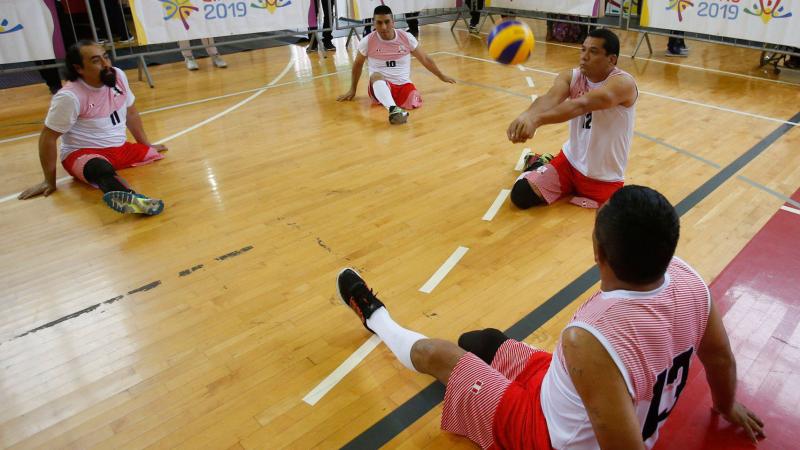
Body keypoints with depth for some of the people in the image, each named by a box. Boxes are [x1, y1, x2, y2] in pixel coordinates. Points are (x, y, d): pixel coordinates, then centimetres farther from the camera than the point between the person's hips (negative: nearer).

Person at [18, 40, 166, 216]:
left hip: (120, 148, 9)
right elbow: (47, 137, -14)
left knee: (157, 156, -15)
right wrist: (50, 181, -11)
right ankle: (126, 198, -75)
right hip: (82, 153, -8)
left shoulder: (118, 76, -3)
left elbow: (131, 113, 13)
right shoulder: (69, 97, -19)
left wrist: (147, 145, 19)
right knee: (100, 168, -42)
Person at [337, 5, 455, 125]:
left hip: (403, 84, 1)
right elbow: (358, 64, 13)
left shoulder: (406, 38, -2)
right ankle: (393, 109, -64)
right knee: (376, 76, -40)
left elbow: (425, 59, 12)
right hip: (379, 85, -1)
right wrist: (352, 90, 19)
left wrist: (442, 76, 20)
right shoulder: (367, 42, -4)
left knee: (414, 103, -34)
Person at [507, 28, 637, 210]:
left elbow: (581, 105, -41)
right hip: (571, 160, 3)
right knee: (520, 195, -5)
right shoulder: (571, 76, -6)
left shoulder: (623, 83, -22)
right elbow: (550, 98, -29)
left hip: (606, 178, -3)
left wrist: (537, 119, -57)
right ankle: (539, 163, 28)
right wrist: (527, 115, -53)